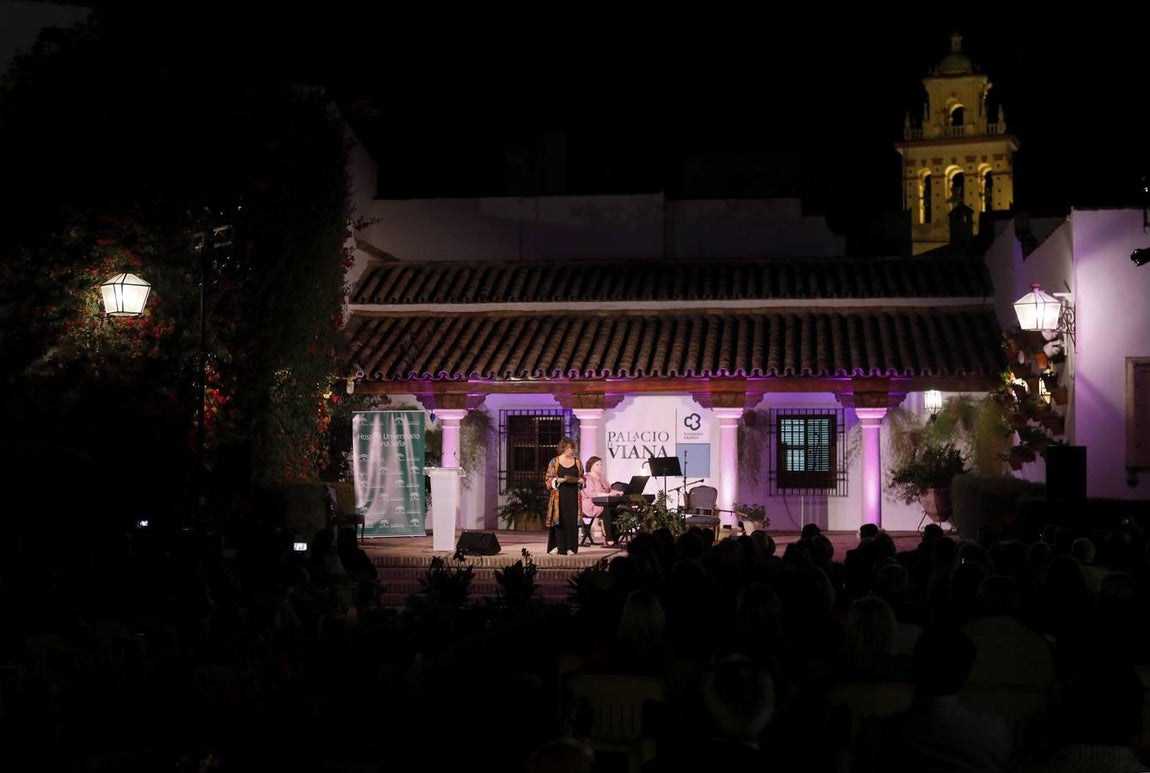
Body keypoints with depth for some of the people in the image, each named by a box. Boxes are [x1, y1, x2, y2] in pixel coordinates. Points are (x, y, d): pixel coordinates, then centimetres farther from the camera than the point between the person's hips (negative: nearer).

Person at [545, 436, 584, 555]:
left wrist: (580, 480, -5)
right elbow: (548, 479, 1)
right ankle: (557, 546, -1)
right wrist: (558, 480, -15)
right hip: (559, 495, -2)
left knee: (572, 520, -1)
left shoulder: (577, 462, 11)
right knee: (558, 519, -6)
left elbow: (582, 478, 17)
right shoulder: (554, 462, 2)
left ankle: (571, 547, 2)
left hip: (573, 495, 2)